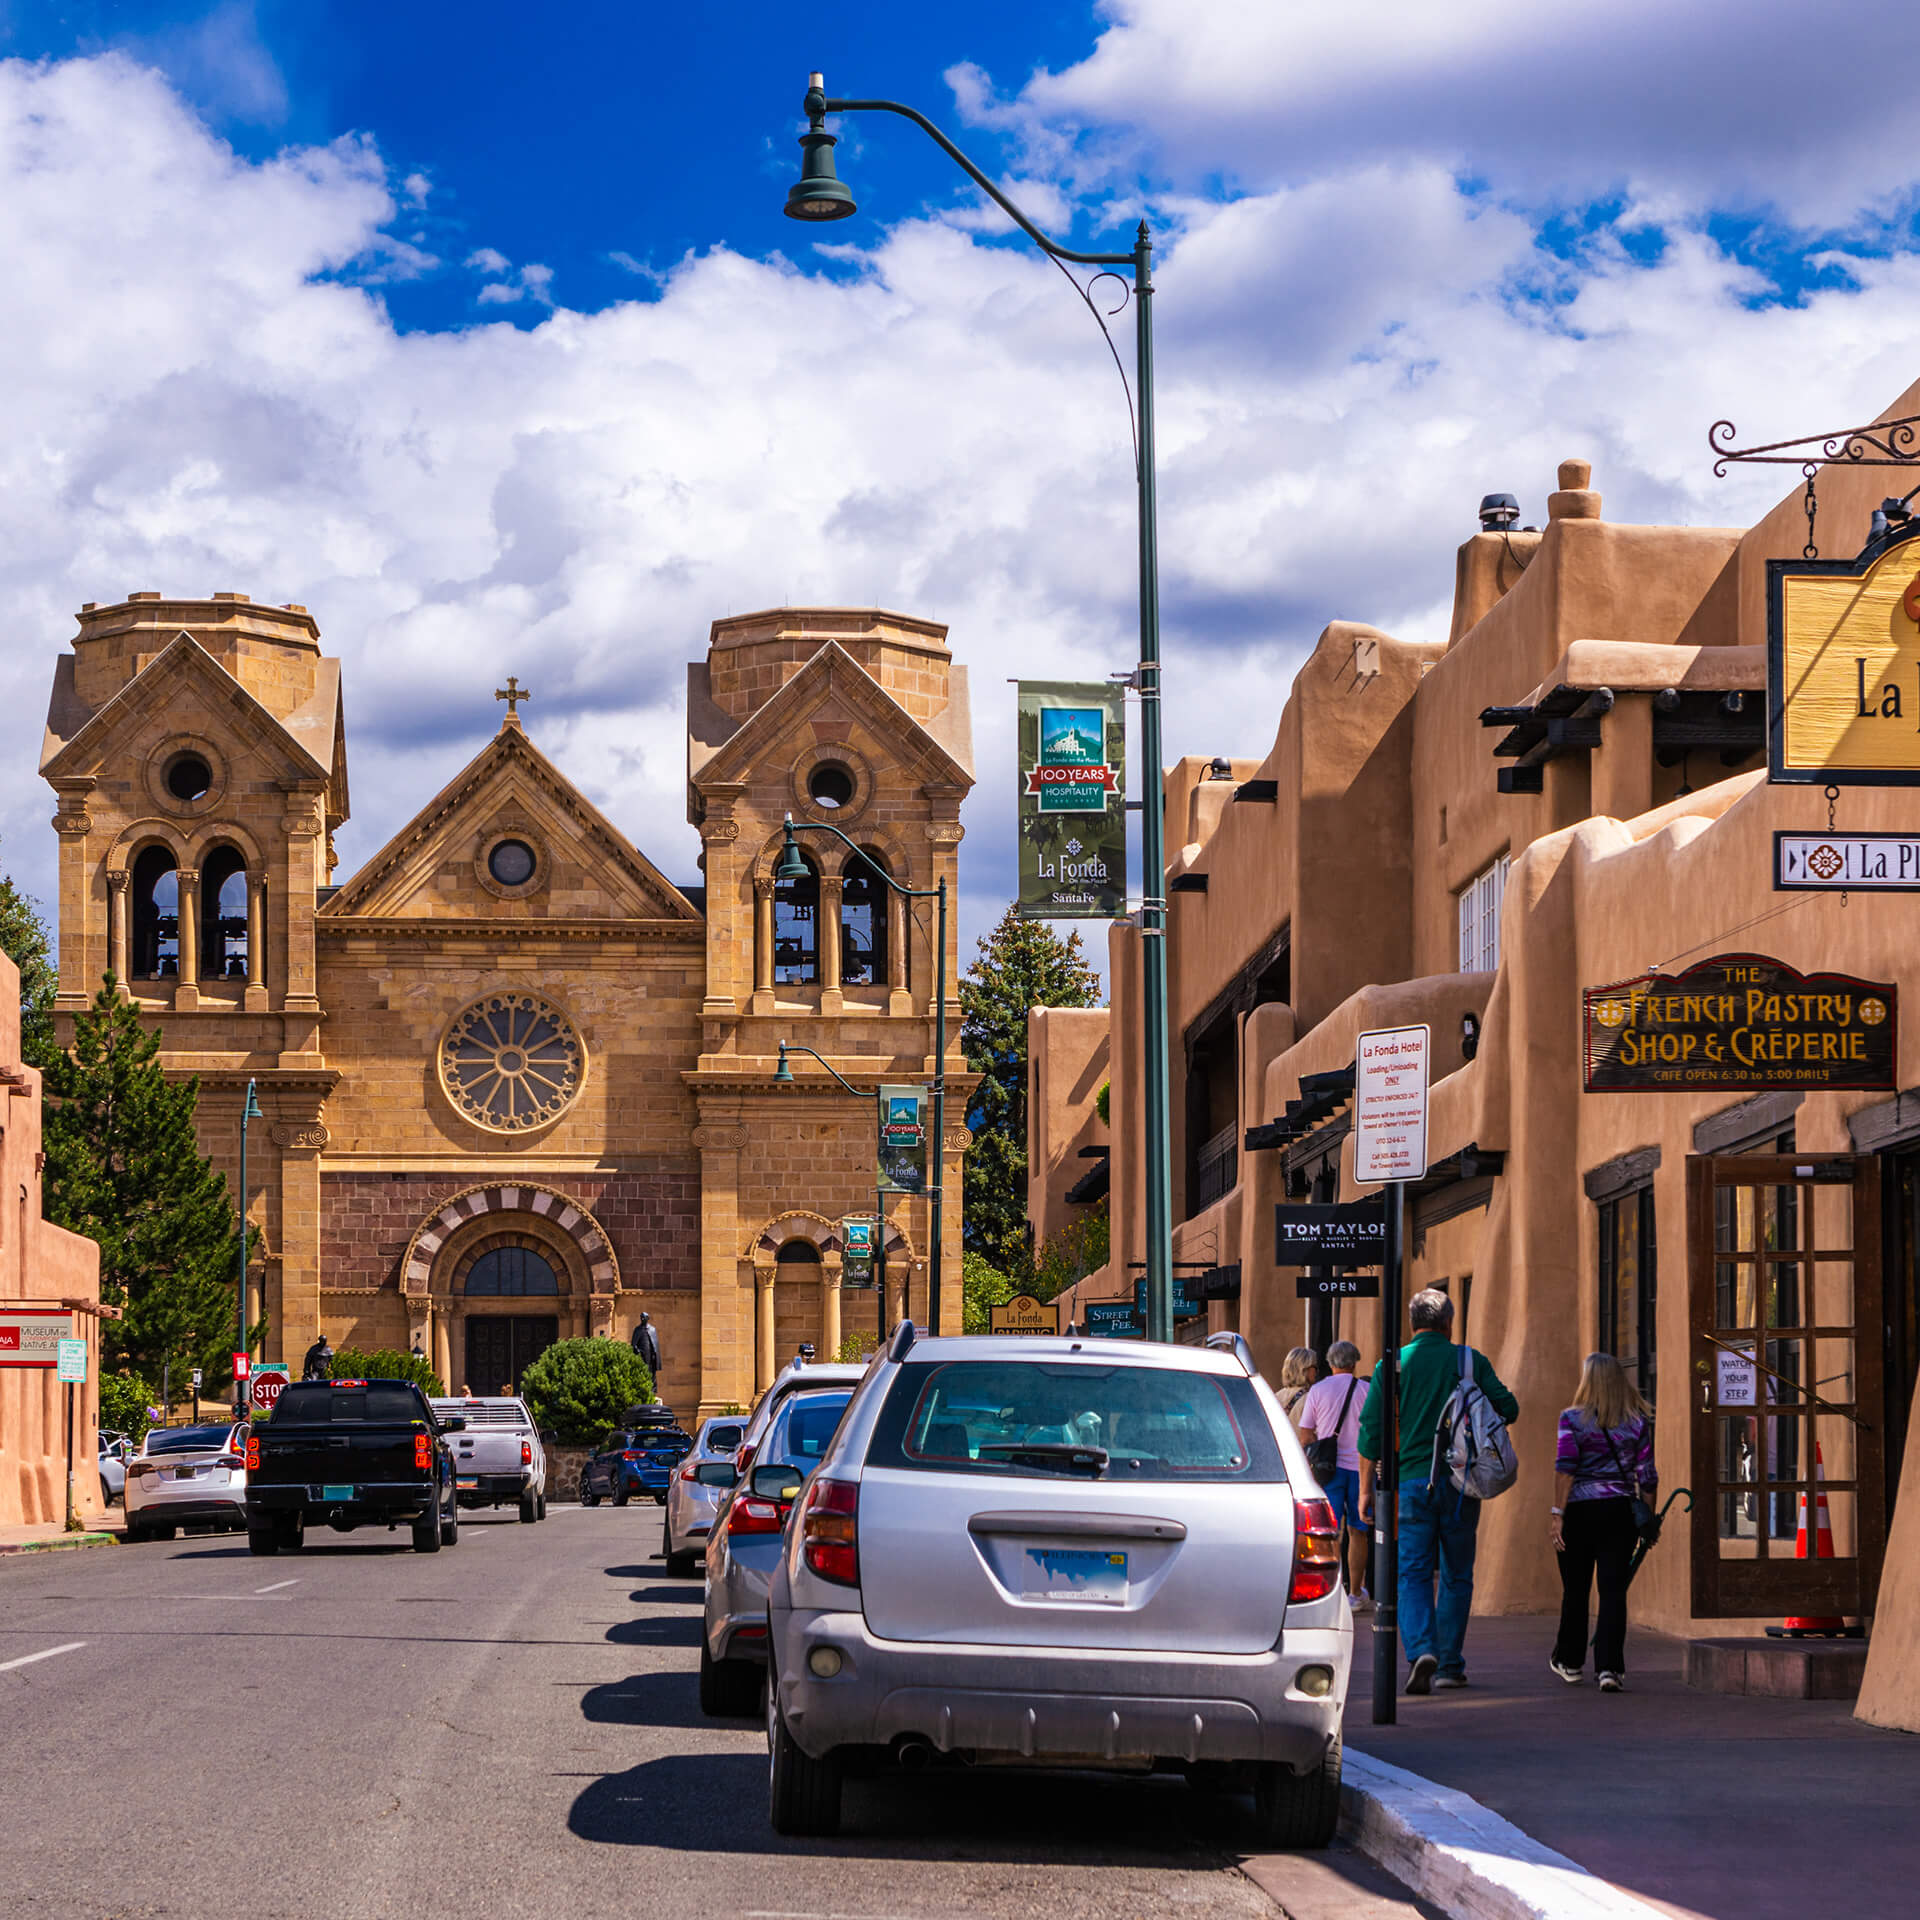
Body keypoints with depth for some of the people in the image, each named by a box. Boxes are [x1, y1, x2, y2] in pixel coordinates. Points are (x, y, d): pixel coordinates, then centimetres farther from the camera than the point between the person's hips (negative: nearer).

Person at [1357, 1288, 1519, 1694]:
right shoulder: (1471, 1361, 1)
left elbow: (1371, 1430, 0)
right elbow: (1508, 1409, -2)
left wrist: (1366, 1489, 6)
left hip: (1411, 1481, -1)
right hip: (1460, 1484, 1)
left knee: (1412, 1574, 0)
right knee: (1456, 1576, 12)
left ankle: (1420, 1650, -22)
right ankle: (1450, 1665, 14)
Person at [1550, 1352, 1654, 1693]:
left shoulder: (1573, 1419, -2)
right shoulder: (1638, 1422, 5)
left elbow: (1565, 1468, -11)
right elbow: (1647, 1475, 4)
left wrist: (1557, 1512, -11)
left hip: (1579, 1511, -1)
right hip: (1620, 1511, 1)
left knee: (1575, 1588, 12)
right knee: (1613, 1588, -1)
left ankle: (1569, 1661, 26)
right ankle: (1609, 1667, -12)